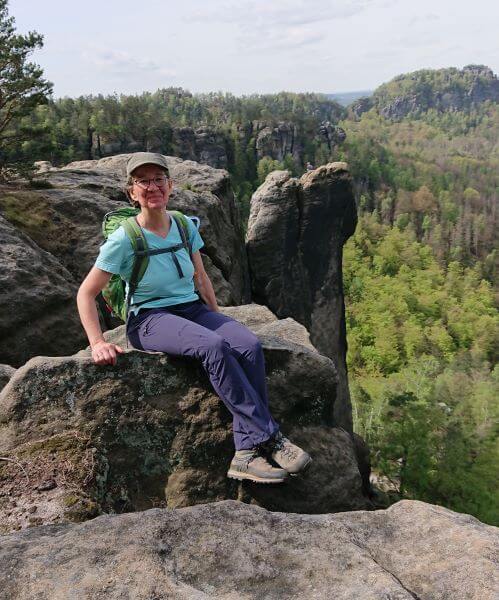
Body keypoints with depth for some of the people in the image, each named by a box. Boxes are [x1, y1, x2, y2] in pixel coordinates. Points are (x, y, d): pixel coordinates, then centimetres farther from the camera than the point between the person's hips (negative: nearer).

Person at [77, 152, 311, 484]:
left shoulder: (185, 226, 5)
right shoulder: (125, 239, -9)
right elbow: (86, 293, -5)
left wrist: (218, 316, 13)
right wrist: (98, 342, -14)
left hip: (192, 308, 5)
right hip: (150, 318, -5)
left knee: (250, 345, -24)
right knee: (213, 347, -35)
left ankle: (247, 452, -24)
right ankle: (270, 438, -26)